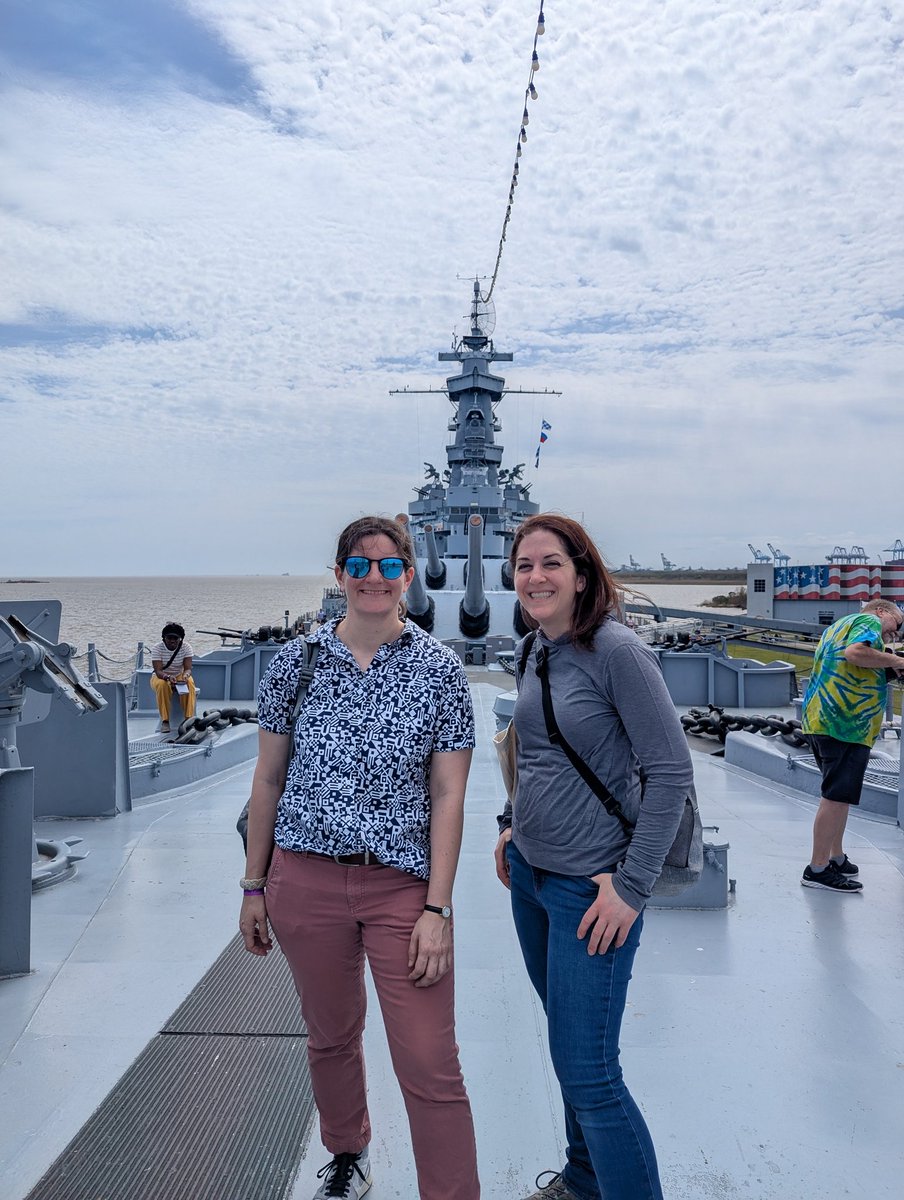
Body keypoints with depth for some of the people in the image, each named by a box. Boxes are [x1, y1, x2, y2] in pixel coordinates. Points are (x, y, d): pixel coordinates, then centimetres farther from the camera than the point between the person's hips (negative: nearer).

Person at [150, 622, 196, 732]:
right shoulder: (158, 648, -17)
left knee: (189, 683, -32)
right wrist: (168, 677, -46)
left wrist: (185, 675, -42)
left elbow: (188, 668, -18)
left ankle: (188, 718, -33)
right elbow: (158, 671, -25)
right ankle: (165, 721, -33)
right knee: (162, 685, -36)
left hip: (180, 675, 1)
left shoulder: (186, 647, -12)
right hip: (161, 677, -1)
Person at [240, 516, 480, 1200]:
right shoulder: (297, 661, 0)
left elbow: (448, 796, -5)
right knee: (331, 1037, 20)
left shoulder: (440, 670, -5)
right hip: (306, 880, 2)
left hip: (402, 885, -2)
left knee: (432, 1067, -2)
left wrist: (438, 908, -9)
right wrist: (255, 886, 7)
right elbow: (269, 779, 6)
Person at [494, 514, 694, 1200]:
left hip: (590, 886, -7)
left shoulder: (616, 650, -18)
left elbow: (671, 771, -18)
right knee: (570, 1046, 21)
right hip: (530, 874, 8)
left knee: (586, 1071, -3)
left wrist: (631, 886, -18)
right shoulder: (534, 654, 5)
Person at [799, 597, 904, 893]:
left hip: (817, 719, 10)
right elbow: (855, 652, -22)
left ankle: (836, 859, 27)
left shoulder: (838, 626, 26)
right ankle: (818, 869, -4)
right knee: (837, 797, -7)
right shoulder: (869, 620, -2)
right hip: (847, 723, -10)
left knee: (837, 795, 18)